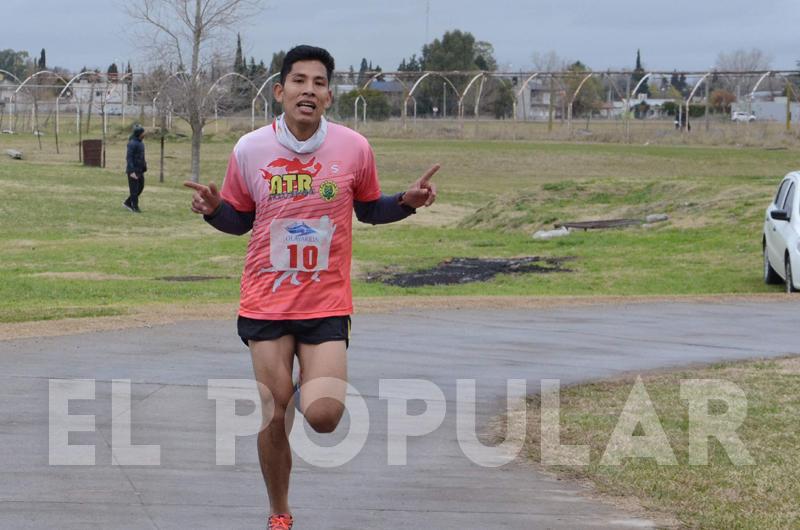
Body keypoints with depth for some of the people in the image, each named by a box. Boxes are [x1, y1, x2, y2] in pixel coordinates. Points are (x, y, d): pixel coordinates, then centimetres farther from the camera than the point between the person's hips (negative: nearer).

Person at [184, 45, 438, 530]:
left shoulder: (354, 148, -4)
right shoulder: (250, 150, -4)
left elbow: (369, 209, 12)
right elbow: (239, 219, 10)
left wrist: (407, 202, -7)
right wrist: (213, 209, -12)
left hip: (328, 305, 0)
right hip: (266, 305, 0)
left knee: (322, 417, -14)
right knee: (275, 418, 2)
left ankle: (319, 387, 25)